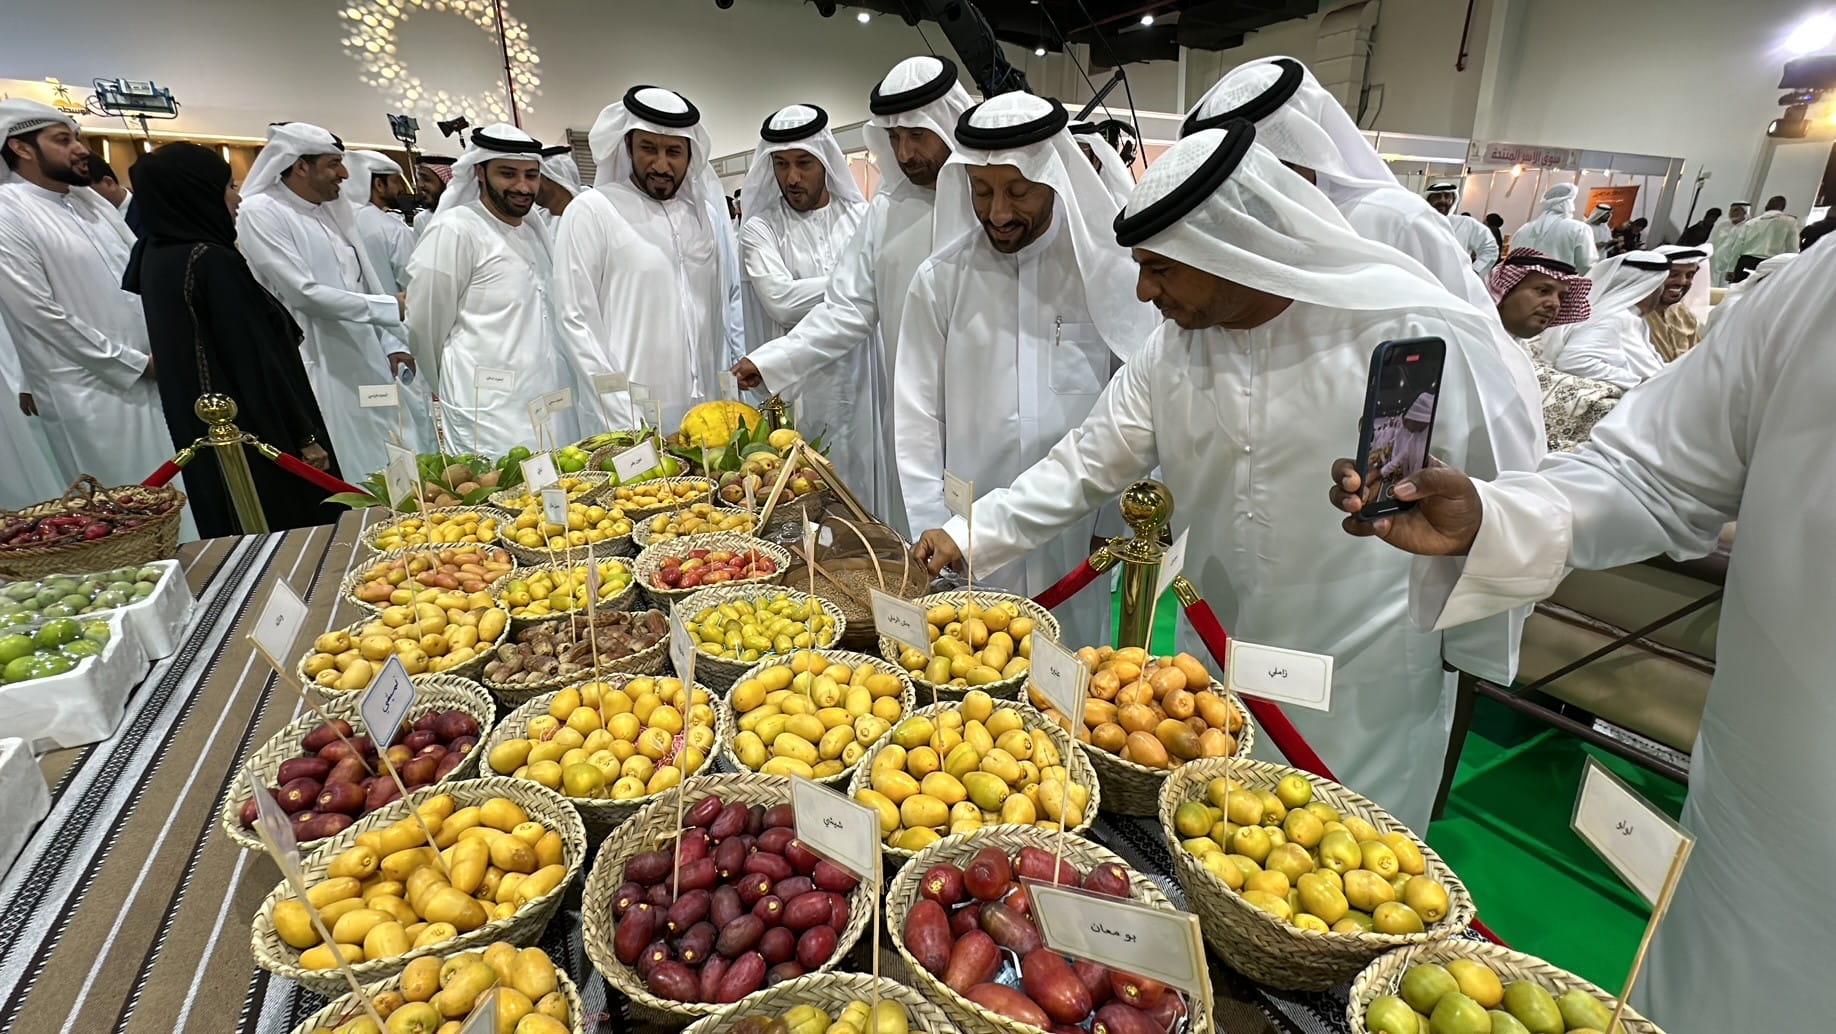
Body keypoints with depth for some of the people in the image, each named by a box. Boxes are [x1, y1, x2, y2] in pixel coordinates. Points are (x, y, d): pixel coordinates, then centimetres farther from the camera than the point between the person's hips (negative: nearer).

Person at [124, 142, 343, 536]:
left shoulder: (156, 254, 8)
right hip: (255, 438, -9)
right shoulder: (213, 260, -18)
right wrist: (306, 436, -14)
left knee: (244, 534, 17)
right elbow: (257, 360, -18)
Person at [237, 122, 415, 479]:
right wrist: (391, 307, -15)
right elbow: (305, 293, -16)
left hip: (367, 358, 7)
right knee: (342, 473, -2)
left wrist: (391, 343, 8)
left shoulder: (335, 207, 13)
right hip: (319, 368, -7)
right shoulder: (260, 212, -9)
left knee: (389, 463, 10)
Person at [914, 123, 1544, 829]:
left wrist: (1471, 652, -2)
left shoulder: (1412, 331, -19)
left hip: (1363, 688, -4)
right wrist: (970, 534, -8)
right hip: (1215, 664, 5)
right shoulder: (1174, 347, -4)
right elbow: (1088, 460, -1)